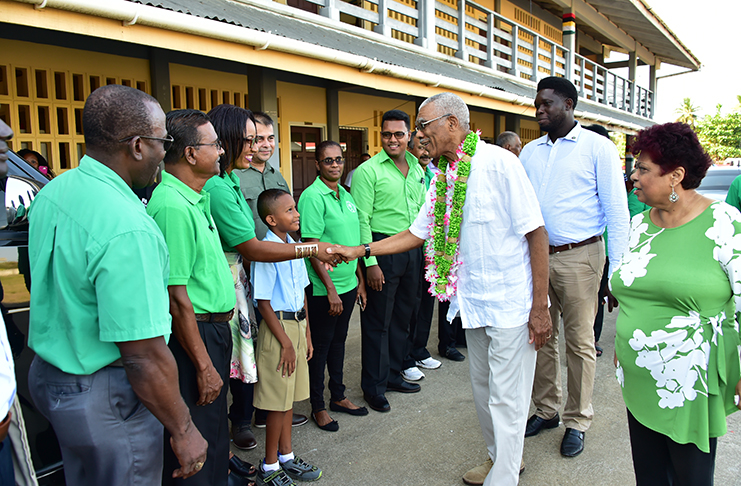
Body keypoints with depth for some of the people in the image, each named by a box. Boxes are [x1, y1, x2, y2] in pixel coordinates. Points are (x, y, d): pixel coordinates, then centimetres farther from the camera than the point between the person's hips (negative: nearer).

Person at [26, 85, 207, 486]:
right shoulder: (128, 229, -29)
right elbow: (144, 357, -28)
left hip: (46, 373, 9)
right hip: (105, 401, -9)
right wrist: (183, 431, -17)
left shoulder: (52, 193, 1)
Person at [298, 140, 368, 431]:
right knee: (320, 346, 6)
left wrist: (360, 279, 15)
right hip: (323, 289, -7)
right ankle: (318, 407, 22)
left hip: (348, 285, 7)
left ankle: (338, 396, 34)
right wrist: (331, 289, -19)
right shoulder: (313, 197, -14)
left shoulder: (346, 195, 10)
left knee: (338, 341, 19)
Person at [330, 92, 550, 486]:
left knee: (505, 397, 2)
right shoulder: (442, 179, 8)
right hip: (474, 302, 7)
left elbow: (536, 234, -15)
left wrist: (540, 307, -16)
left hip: (512, 303, -7)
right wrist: (360, 250, 8)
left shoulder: (498, 163, -14)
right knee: (483, 389, 18)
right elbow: (416, 234, 15)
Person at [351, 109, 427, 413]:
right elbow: (362, 220, -13)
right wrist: (370, 262, -17)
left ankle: (392, 375, 32)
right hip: (382, 248, -7)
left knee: (402, 316, 16)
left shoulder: (416, 168, 12)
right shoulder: (368, 170, -8)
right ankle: (374, 387, 15)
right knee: (377, 321, 1)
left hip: (412, 249, 7)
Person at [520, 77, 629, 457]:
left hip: (578, 257, -4)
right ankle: (546, 409, 29)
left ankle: (577, 421, 21)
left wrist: (617, 269, -10)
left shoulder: (597, 147, -3)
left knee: (579, 341, 5)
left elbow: (617, 211, -5)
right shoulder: (530, 152, 11)